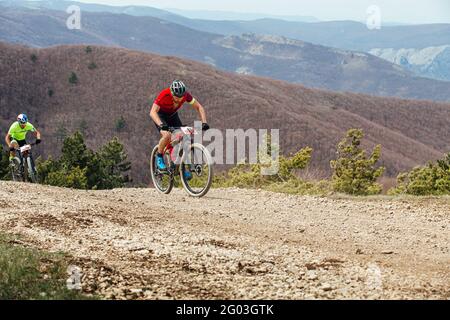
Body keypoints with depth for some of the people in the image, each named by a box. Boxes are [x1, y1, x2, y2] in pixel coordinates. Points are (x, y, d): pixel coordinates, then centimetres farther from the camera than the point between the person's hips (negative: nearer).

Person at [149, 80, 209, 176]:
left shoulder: (186, 95, -25)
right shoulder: (164, 95, -36)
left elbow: (199, 107, -17)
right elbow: (153, 112, -40)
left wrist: (204, 122, -32)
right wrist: (161, 124, -57)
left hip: (173, 115, 4)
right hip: (160, 115, -4)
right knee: (167, 135, -31)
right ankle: (159, 157, -7)